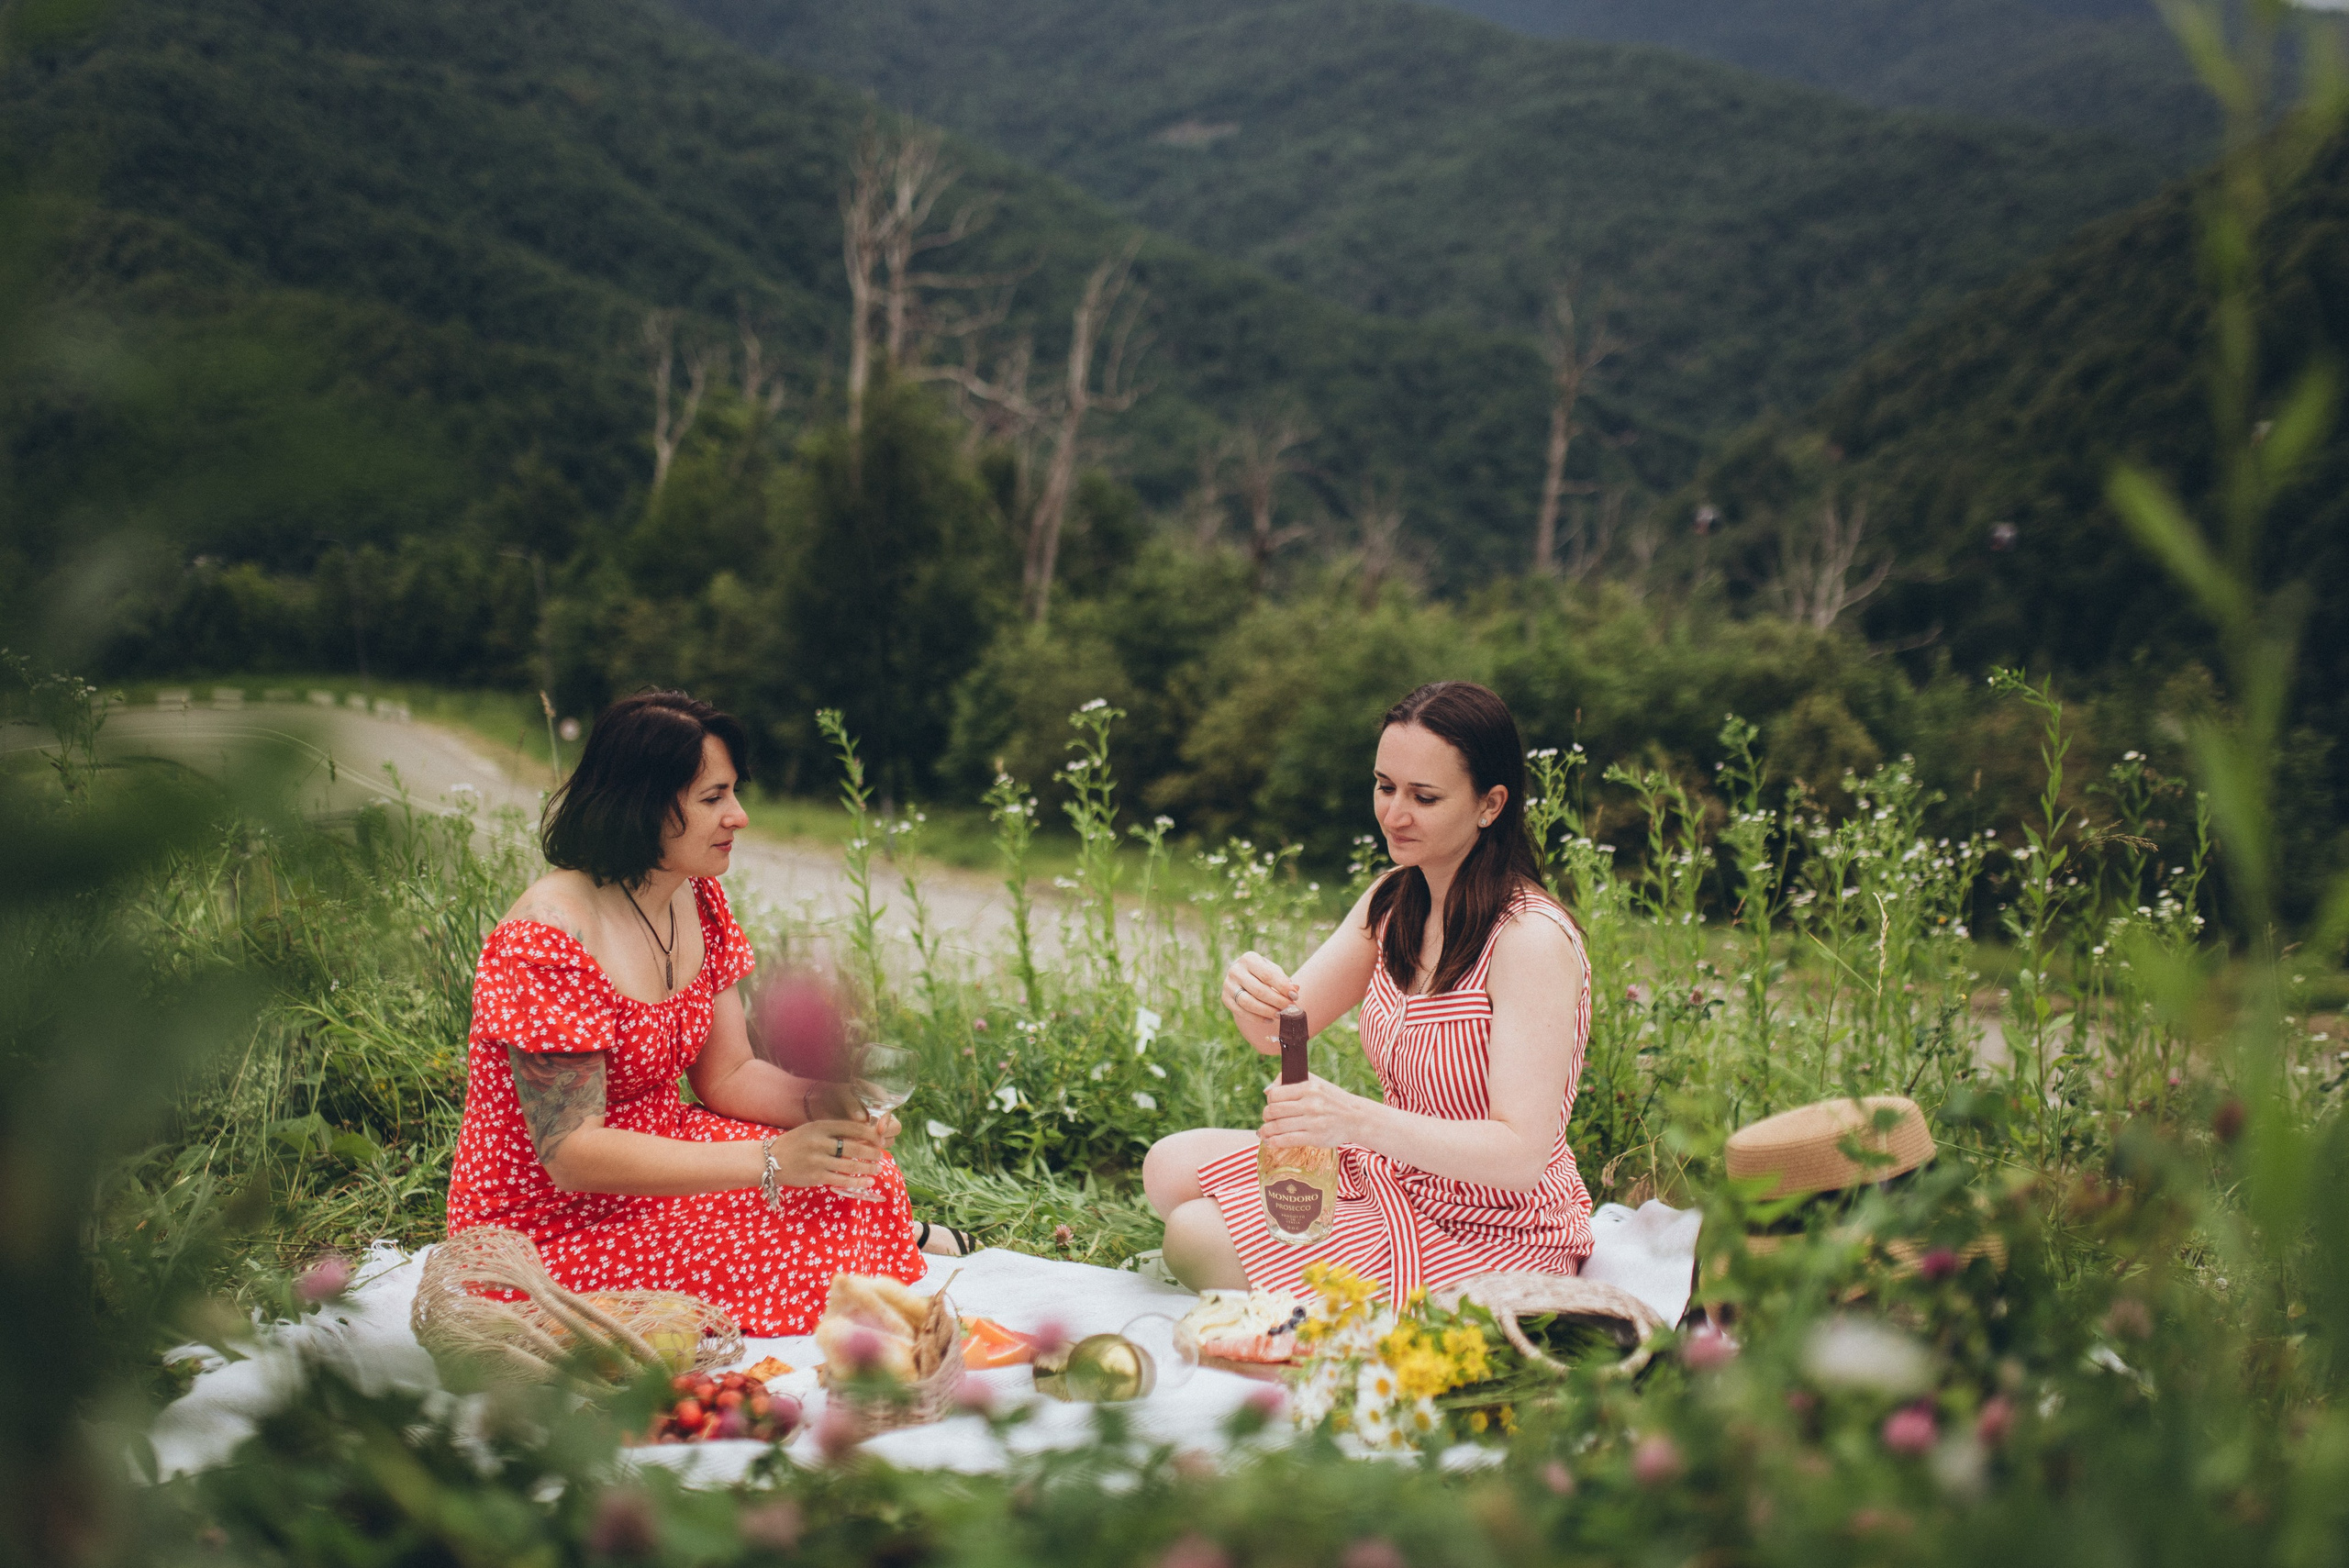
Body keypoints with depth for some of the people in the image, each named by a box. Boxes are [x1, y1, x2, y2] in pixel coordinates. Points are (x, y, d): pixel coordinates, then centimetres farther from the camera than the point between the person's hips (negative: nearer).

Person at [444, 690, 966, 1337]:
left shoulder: (699, 902, 1)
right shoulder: (545, 941, -26)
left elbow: (727, 1074, 7)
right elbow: (572, 1153, -28)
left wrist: (818, 1103, -16)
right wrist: (768, 1161, -31)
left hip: (659, 1156, 8)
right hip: (553, 1228, -8)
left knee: (864, 1177, -11)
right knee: (817, 1262, -22)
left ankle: (900, 1233, 21)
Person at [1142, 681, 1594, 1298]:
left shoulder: (1532, 939, -24)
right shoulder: (1392, 902, 2)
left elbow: (1521, 1154, -29)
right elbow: (1278, 1029, 1)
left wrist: (1359, 1119, -43)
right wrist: (1246, 990, -24)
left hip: (1490, 1239, -8)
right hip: (1390, 1173, 8)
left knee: (1196, 1240, -15)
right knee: (1170, 1168, 3)